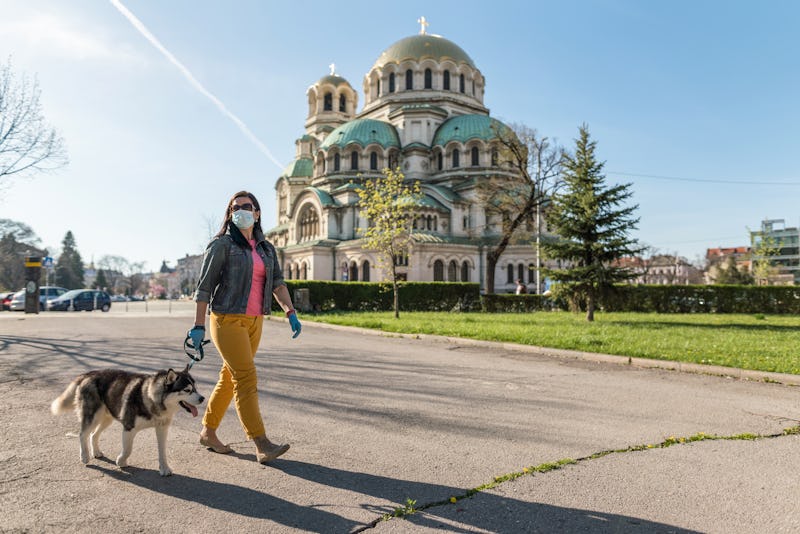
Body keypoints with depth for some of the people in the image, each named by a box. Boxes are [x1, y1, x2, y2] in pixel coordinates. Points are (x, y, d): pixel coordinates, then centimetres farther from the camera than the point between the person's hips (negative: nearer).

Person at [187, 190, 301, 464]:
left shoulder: (266, 249, 13)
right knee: (246, 378, -12)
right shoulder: (221, 244, -4)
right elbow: (204, 285, -6)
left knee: (229, 377, 13)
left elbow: (277, 282, 5)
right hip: (227, 320, -6)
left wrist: (290, 312, -8)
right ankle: (261, 445, -11)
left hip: (254, 322, 6)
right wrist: (198, 325, -10)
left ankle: (208, 432, 29)